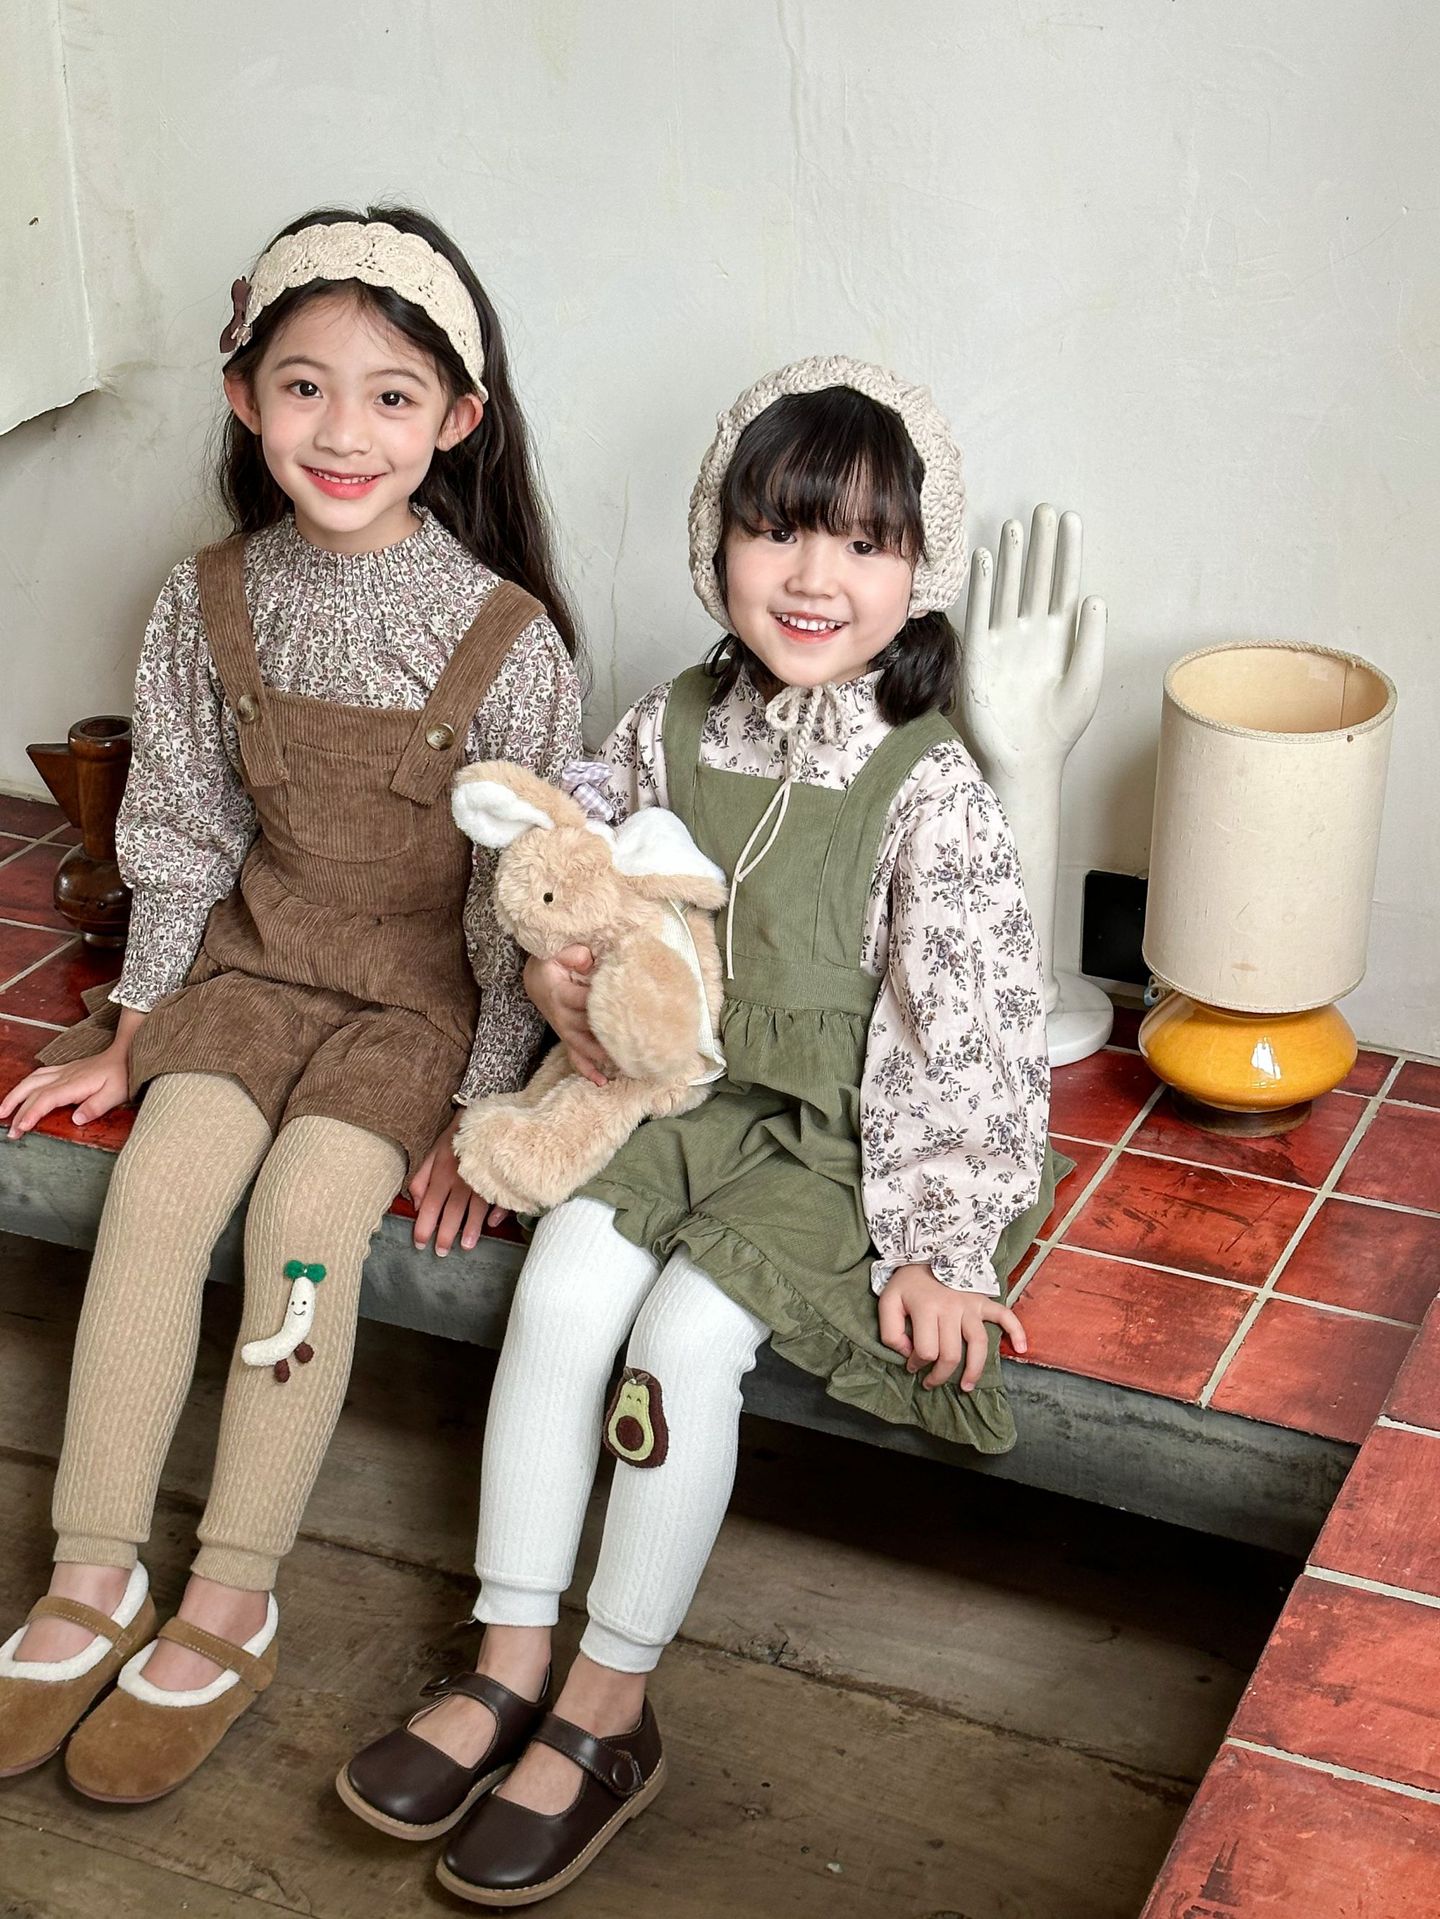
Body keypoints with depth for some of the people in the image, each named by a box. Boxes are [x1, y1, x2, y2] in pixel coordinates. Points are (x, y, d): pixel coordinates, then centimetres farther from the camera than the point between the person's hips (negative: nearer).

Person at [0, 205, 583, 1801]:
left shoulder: (503, 637, -15)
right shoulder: (212, 605, -3)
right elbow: (183, 834, 7)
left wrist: (484, 1109, -12)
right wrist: (132, 1029, 7)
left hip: (422, 990, -4)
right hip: (259, 953, 4)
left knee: (303, 1216, -23)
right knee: (152, 1190, -18)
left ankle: (230, 1611, -12)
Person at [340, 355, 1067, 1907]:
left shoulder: (929, 791, -15)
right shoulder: (668, 732, -1)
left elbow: (962, 1031, -14)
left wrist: (932, 1243, -15)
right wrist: (556, 966, -10)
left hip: (833, 1137, -4)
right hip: (679, 1090, 5)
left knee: (687, 1331, -24)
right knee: (561, 1282, -19)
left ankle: (609, 1712, -9)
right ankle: (508, 1666, -10)